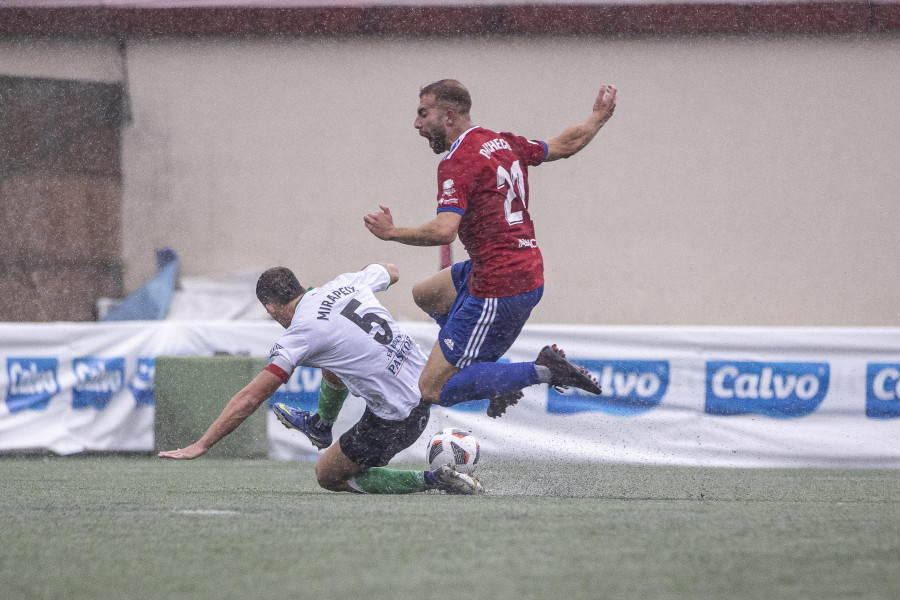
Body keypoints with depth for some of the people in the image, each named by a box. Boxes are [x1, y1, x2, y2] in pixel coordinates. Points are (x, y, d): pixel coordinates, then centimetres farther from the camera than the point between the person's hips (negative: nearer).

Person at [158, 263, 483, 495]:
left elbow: (250, 398, -14)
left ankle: (431, 481, 1)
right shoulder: (345, 283, 2)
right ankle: (320, 427, 54)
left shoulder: (300, 333, -15)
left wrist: (200, 446, -9)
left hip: (396, 418, -8)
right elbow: (391, 272, 26)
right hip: (423, 378, 8)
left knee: (329, 476, 14)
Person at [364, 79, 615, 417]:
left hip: (498, 292, -10)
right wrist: (599, 118, 42)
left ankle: (541, 371, -14)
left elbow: (444, 230, -29)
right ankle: (491, 370, 21)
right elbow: (566, 144, 23)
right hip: (527, 273, 10)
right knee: (424, 294, 31)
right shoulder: (503, 143, 9)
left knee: (433, 391, -6)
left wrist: (392, 233, -14)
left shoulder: (457, 164, -16)